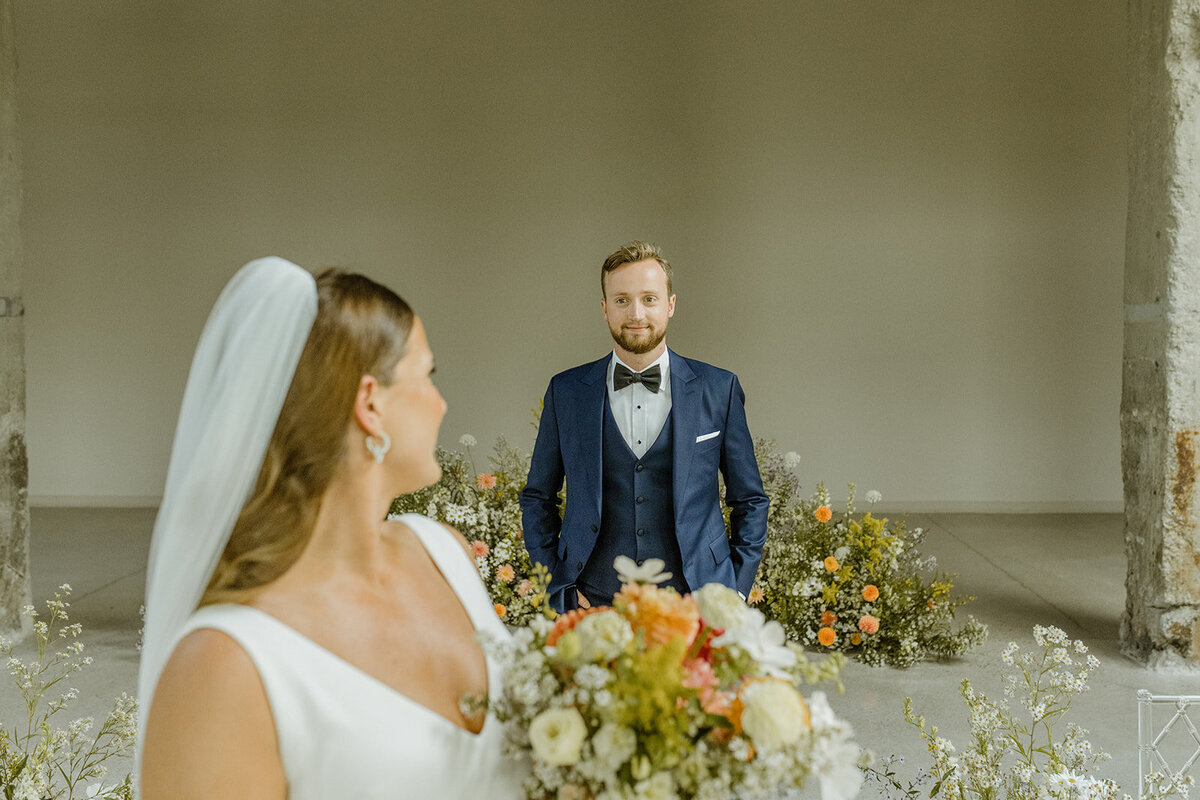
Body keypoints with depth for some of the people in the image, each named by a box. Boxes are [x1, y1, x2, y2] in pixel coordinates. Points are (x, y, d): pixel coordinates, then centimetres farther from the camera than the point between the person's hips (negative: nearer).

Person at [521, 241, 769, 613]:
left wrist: (733, 594, 3)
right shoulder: (566, 392, 5)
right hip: (593, 608, 1)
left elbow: (750, 501, 11)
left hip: (692, 609, 0)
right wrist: (560, 587, 5)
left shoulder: (719, 390, 3)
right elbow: (537, 498, 14)